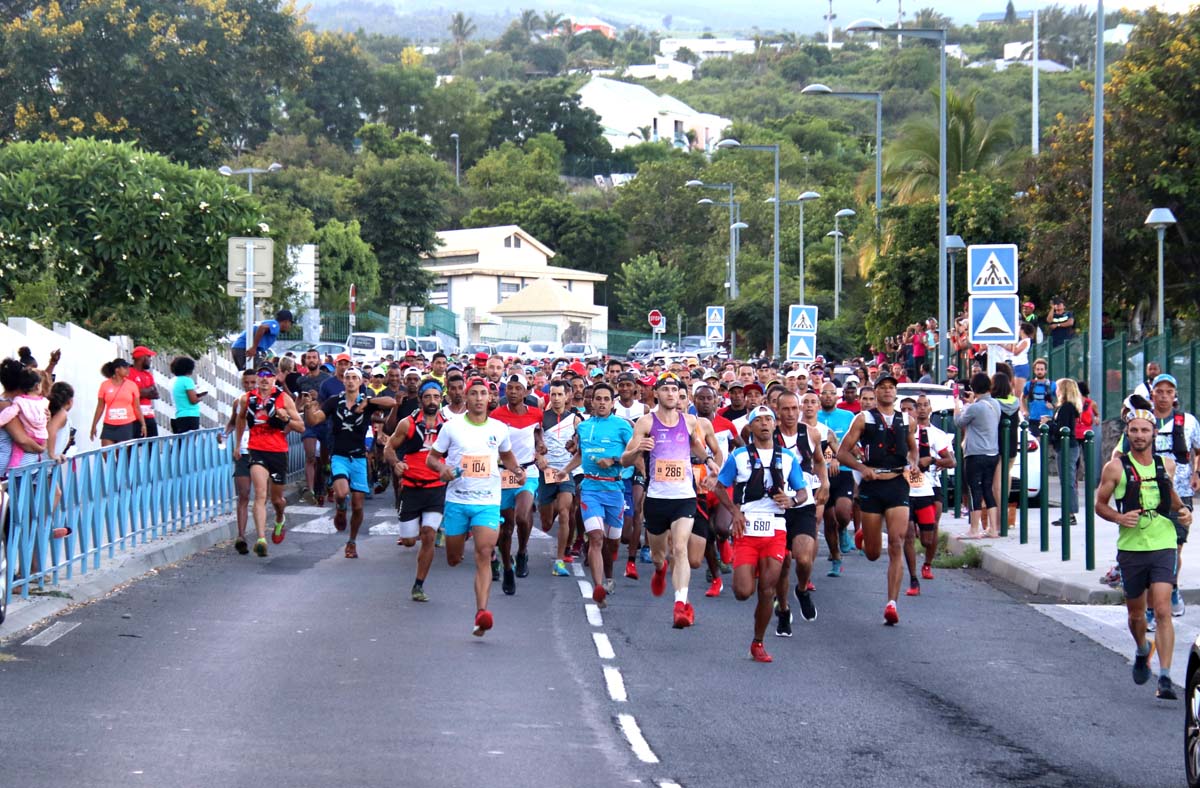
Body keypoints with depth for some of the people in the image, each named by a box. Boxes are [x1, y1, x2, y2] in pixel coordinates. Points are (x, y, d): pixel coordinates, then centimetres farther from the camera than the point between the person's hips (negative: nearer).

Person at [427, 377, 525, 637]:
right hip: (457, 500, 0)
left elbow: (507, 455, 24)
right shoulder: (452, 427, -2)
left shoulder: (499, 428, 5)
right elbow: (431, 457, 4)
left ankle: (482, 612, -24)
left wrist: (517, 470, 4)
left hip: (488, 502, 0)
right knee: (454, 560, 11)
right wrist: (442, 469, -18)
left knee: (484, 555, -17)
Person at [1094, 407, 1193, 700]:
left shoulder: (1167, 465, 5)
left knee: (1162, 610, -13)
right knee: (1136, 614, 13)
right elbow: (1100, 504, 4)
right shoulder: (1115, 468, -4)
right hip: (1131, 548, 0)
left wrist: (1182, 511, 5)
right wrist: (1119, 517, -15)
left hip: (1163, 546, 0)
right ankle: (1142, 650, 47)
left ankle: (1165, 678, -15)